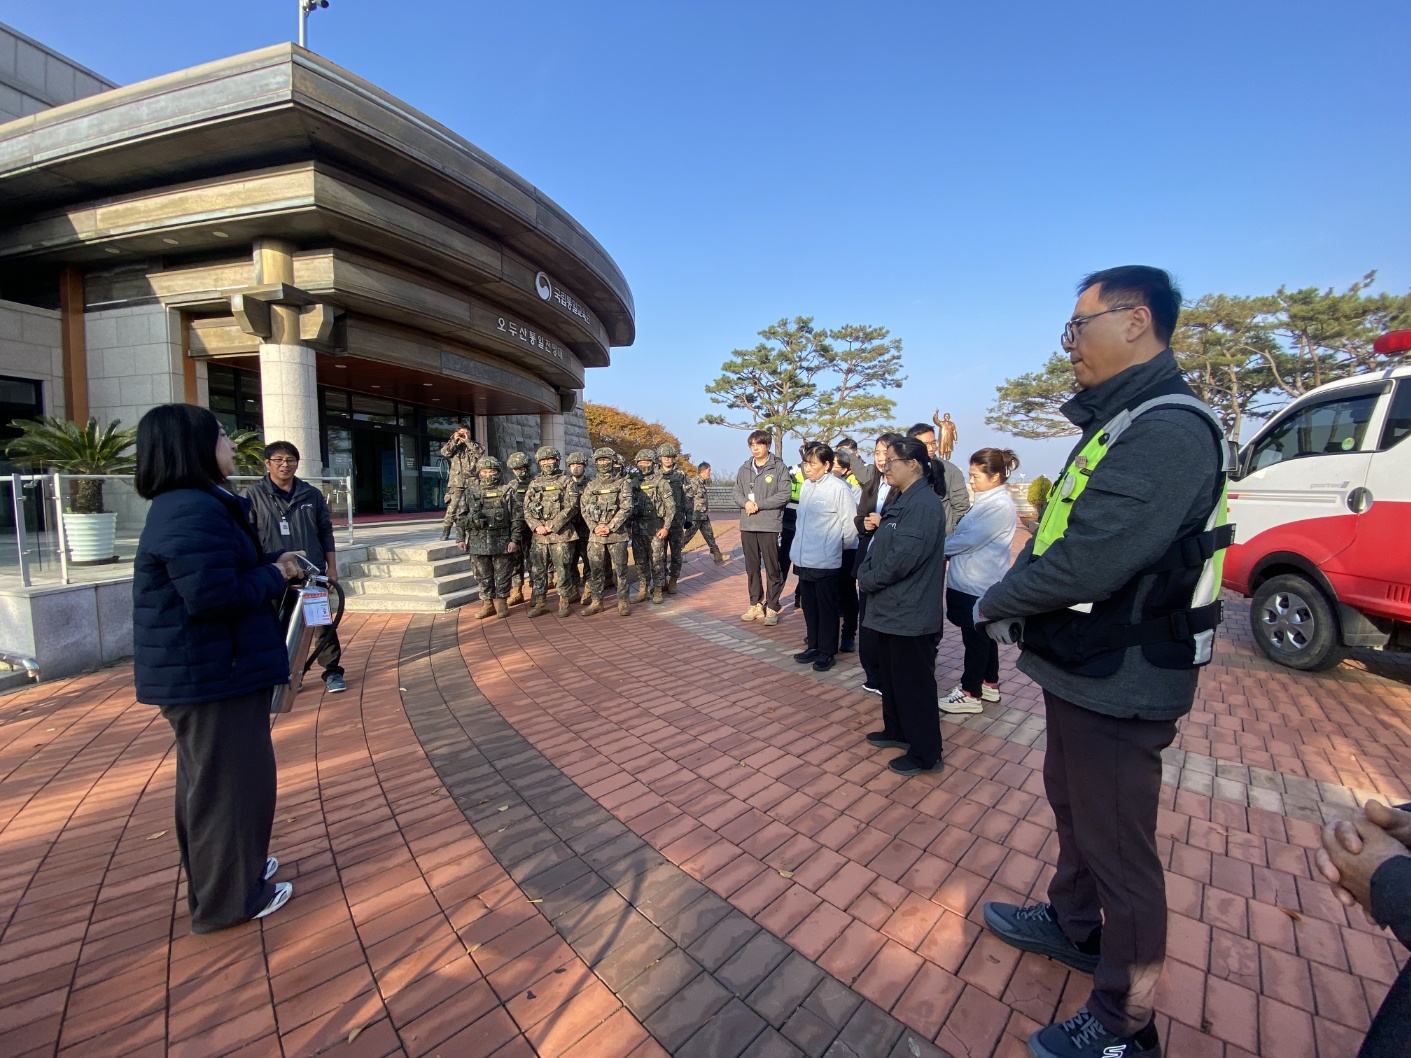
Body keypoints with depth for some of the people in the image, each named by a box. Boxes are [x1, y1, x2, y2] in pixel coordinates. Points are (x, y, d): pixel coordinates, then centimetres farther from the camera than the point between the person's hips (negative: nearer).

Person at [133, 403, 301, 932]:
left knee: (210, 780, 23)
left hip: (206, 670, 11)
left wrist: (269, 563, 4)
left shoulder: (195, 504, 12)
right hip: (210, 674, -11)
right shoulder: (193, 512, -23)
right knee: (229, 781, 4)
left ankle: (227, 871, 41)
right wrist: (273, 576, -14)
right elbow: (214, 595, -29)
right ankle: (229, 897, 21)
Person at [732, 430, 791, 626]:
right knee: (751, 567, 12)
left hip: (769, 525, -5)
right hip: (747, 525, 5)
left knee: (772, 568, 1)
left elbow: (784, 495, -10)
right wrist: (745, 503, -10)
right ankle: (755, 604, 24)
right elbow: (736, 492, 12)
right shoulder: (744, 468, 12)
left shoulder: (779, 467, -3)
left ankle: (772, 607, 11)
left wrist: (759, 505, -13)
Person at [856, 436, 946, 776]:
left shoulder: (924, 504, -19)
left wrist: (868, 581, -12)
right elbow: (880, 544, 15)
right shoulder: (900, 500, 12)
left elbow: (903, 557, -25)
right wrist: (864, 572, -2)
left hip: (910, 613, -10)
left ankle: (926, 754, 18)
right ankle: (897, 731, 38)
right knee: (890, 675, 21)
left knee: (914, 684, 3)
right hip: (891, 607, 10)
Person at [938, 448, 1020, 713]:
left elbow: (969, 540, -22)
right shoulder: (988, 501, 11)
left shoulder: (1000, 505, -19)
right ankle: (989, 684, 33)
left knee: (975, 638, 2)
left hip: (978, 585, -9)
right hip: (974, 582, 9)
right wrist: (945, 545, 0)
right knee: (983, 636, 19)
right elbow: (969, 537, 14)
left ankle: (971, 693, 14)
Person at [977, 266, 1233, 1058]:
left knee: (1118, 851, 8)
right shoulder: (1119, 423, 10)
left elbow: (1088, 562, -30)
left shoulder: (1168, 429, -23)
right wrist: (1016, 598, 0)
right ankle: (1073, 925, 50)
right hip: (1082, 670, 10)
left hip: (1119, 687, -10)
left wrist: (997, 600, -14)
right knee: (1072, 807, 26)